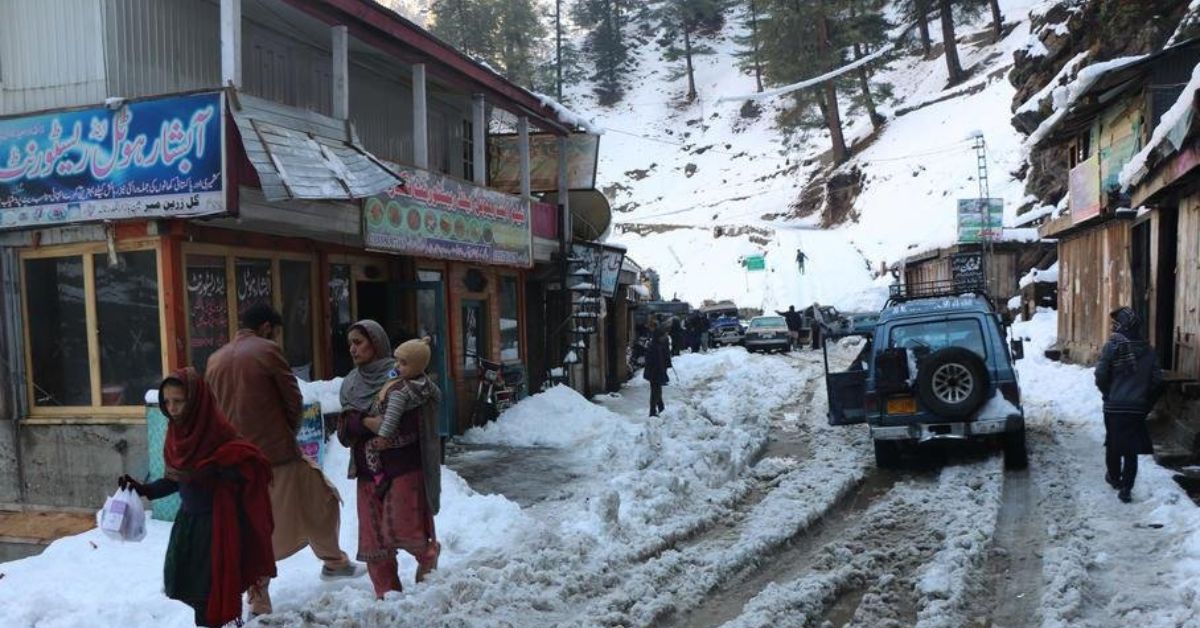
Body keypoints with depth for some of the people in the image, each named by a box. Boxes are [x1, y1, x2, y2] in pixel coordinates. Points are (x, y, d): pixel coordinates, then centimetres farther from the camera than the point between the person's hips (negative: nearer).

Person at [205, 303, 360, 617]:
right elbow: (293, 400, -5)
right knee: (319, 502, 16)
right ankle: (333, 562, 27)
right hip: (276, 451, -5)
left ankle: (258, 601, 17)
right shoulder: (267, 351, -8)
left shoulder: (215, 360, 9)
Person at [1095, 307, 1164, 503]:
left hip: (1114, 406, -2)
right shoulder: (1147, 350, 0)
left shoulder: (1112, 347, -12)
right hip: (1138, 408, 2)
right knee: (1131, 449, 7)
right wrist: (1146, 403, 12)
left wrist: (1108, 395, 6)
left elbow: (1101, 376, -13)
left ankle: (1114, 478, 33)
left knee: (1113, 444, 17)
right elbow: (1156, 381, 0)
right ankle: (1126, 489, 3)